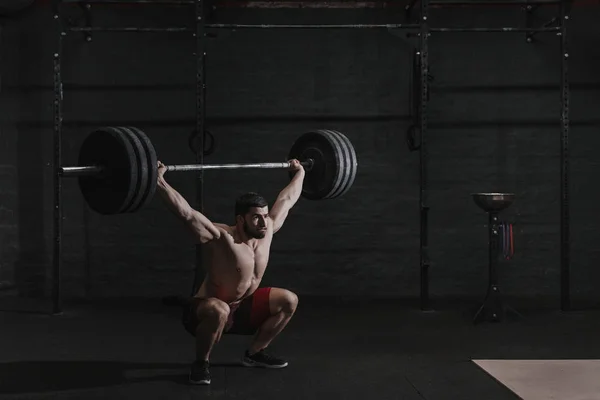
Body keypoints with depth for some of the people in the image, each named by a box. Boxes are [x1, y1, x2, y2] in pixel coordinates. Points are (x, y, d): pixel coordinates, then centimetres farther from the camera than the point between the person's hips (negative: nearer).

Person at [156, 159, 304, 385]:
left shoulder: (267, 231, -7)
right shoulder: (221, 237, -27)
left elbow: (286, 199, 8)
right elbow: (185, 212, -38)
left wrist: (299, 173, 19)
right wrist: (158, 181, -47)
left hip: (242, 309, 7)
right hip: (205, 311, -7)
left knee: (289, 300, 0)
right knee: (219, 311, -41)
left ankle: (254, 353, 15)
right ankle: (201, 363, -15)